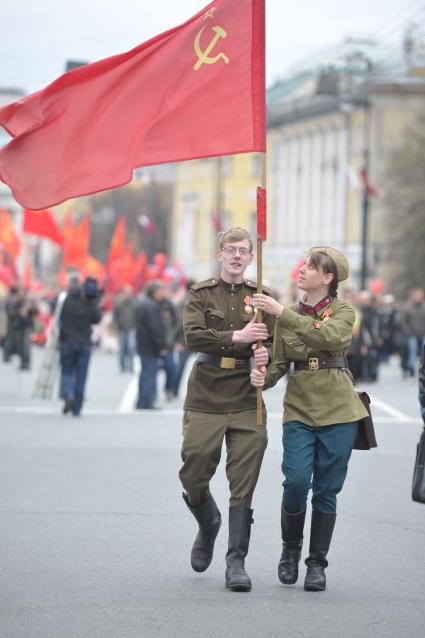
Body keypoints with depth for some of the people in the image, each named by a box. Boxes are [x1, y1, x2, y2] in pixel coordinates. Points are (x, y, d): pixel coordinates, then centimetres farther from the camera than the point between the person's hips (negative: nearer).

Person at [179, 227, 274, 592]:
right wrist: (236, 337, -18)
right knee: (193, 474, 0)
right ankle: (208, 527, 32)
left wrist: (266, 354, -13)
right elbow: (193, 337, -10)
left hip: (247, 401, 1)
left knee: (243, 485, -4)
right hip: (205, 397, -1)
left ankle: (236, 561, 1)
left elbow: (276, 342, 9)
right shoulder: (201, 294, 5)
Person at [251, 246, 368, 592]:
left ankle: (317, 564, 12)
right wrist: (264, 377, -13)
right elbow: (280, 363, 9)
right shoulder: (288, 315, 11)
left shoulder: (343, 311, 0)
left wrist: (283, 314, -25)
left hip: (337, 410, -2)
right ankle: (291, 548, 10)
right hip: (300, 408, 2)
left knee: (326, 489, 1)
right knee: (297, 481, -14)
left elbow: (330, 337, -22)